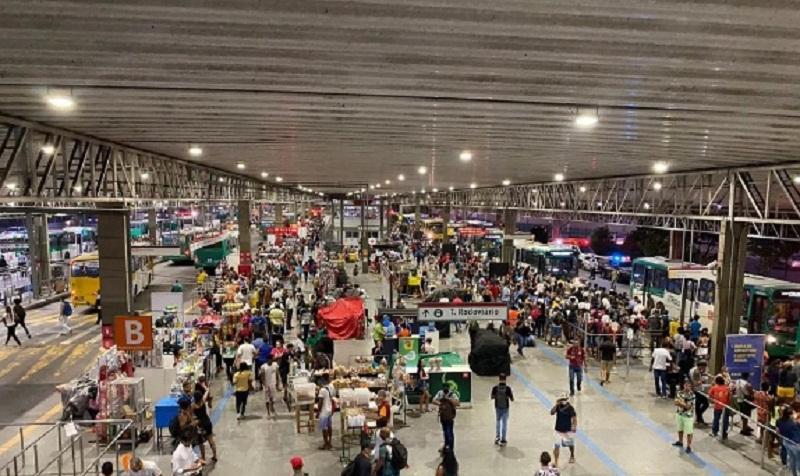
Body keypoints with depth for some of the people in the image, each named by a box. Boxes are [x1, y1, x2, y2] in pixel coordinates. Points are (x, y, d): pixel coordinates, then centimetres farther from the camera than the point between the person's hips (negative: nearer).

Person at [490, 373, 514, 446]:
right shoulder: (508, 388, -17)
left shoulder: (495, 388, -12)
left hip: (498, 408, 2)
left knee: (497, 422, 23)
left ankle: (497, 436, 15)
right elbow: (512, 399, -12)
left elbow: (492, 397, -2)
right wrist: (511, 394, 7)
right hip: (505, 408, -1)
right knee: (504, 424, 9)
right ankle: (503, 440, 12)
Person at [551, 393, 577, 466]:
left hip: (568, 430, 0)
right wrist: (556, 405, -26)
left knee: (570, 444, 22)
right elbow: (552, 413, -19)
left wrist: (574, 426, -17)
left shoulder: (570, 408, -13)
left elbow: (574, 417, -8)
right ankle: (556, 462, 1)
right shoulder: (558, 406, -8)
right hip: (559, 430, 0)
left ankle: (572, 456, 51)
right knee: (556, 446, -8)